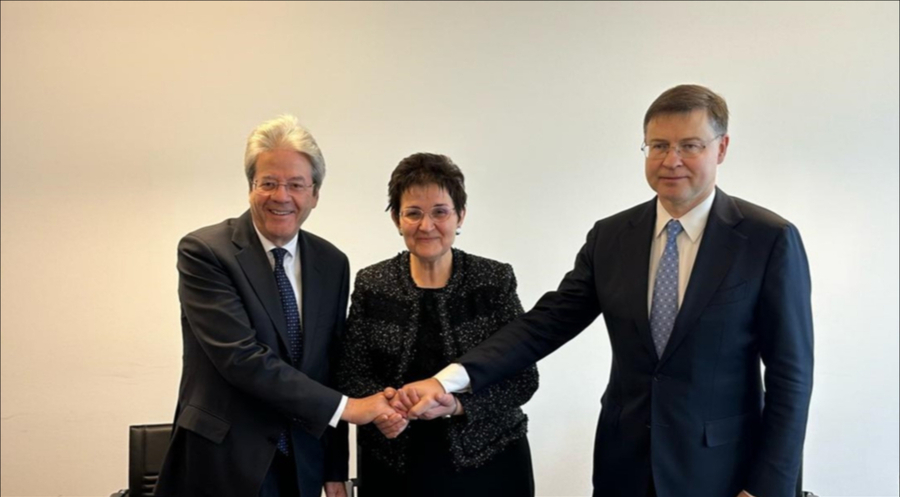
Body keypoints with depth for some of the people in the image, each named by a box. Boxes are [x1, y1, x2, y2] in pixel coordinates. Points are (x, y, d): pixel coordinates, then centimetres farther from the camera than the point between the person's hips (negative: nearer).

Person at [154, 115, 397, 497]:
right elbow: (241, 357, -22)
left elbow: (331, 366, 8)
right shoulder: (204, 251, -12)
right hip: (223, 463, -4)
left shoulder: (332, 263, 3)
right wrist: (345, 406, -19)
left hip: (301, 464, 5)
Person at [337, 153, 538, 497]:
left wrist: (458, 406, -22)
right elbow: (351, 374, 2)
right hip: (395, 465, 1)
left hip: (487, 460, -1)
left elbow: (523, 377, -6)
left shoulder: (496, 280, -5)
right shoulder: (371, 285, -1)